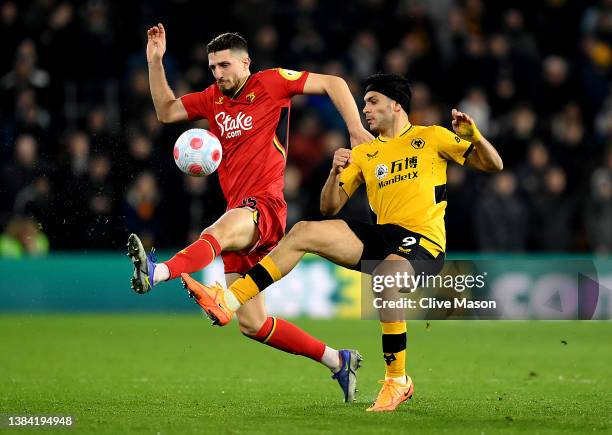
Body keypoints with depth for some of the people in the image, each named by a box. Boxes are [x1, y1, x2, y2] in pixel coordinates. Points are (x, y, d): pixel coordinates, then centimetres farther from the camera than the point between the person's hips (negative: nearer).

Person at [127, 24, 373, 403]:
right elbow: (166, 112, 18)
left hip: (265, 205, -8)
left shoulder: (271, 83, 2)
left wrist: (357, 131, -8)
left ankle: (157, 273, -68)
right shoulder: (212, 99, 18)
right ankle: (338, 361, 15)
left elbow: (333, 83, 3)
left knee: (216, 234, -40)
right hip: (239, 217, 8)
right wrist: (155, 62, 8)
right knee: (251, 324, 3)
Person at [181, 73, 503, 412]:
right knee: (303, 232, -11)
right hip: (382, 235, 6)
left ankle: (397, 380, -24)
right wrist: (336, 172, -4)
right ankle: (228, 301, -16)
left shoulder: (431, 137, 6)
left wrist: (472, 135, -15)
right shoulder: (363, 154, 18)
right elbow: (329, 208, 14)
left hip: (424, 243, -5)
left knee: (385, 275, -39)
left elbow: (493, 165, 4)